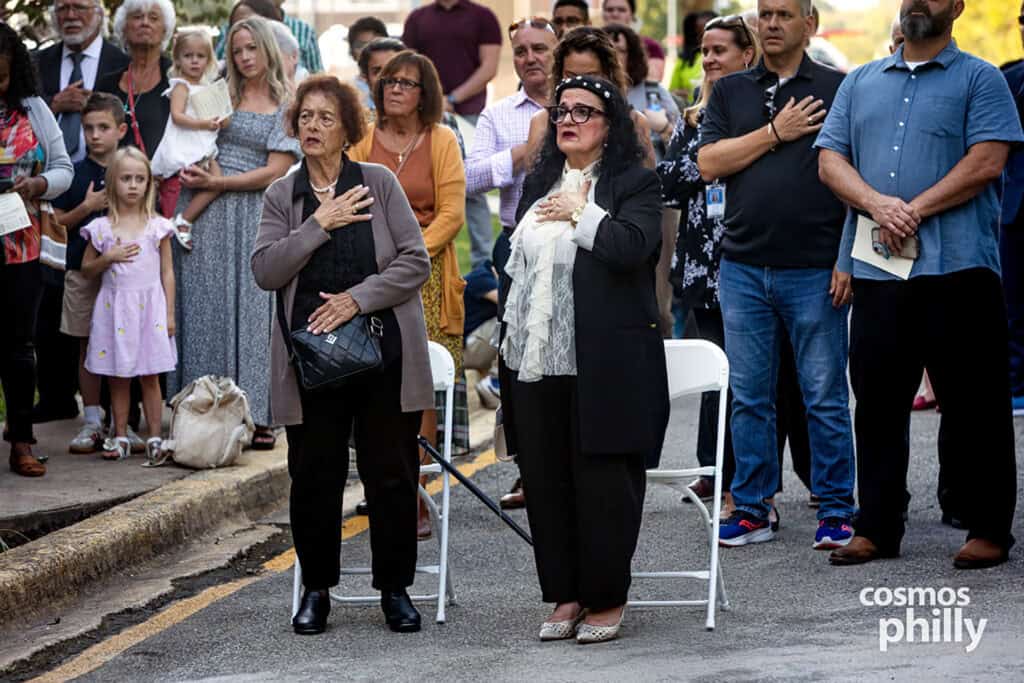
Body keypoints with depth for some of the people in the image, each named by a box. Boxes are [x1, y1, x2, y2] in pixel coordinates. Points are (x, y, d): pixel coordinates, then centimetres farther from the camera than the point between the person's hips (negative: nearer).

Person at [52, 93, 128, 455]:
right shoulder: (74, 174, 5)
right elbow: (59, 222, 4)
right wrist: (87, 207, -9)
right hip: (83, 271, 1)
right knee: (88, 346, 5)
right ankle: (92, 422, 11)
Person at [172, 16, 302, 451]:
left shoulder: (285, 106, 3)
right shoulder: (220, 96, 12)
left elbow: (274, 172, -4)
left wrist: (218, 183, -10)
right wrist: (208, 179, 1)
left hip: (254, 219, -2)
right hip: (206, 217, 2)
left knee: (252, 308, -4)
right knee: (207, 308, -1)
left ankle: (257, 416, -2)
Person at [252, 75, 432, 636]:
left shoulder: (380, 184, 3)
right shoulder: (282, 196, 8)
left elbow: (415, 261, -2)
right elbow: (266, 270, -4)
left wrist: (357, 299, -12)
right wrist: (319, 225, -12)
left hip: (384, 354, -1)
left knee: (392, 475, 2)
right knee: (314, 478, 3)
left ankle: (395, 589, 15)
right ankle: (316, 589, 17)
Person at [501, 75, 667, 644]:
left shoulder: (635, 183, -1)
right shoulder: (540, 185, 18)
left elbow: (633, 246, -19)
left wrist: (581, 213, -9)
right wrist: (509, 332, 19)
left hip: (605, 363, -6)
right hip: (537, 361, 6)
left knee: (604, 481, -2)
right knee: (546, 480, 6)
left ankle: (607, 598, 8)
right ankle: (565, 595, 15)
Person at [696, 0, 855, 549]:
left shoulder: (838, 89, 2)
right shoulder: (730, 92, 13)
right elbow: (709, 164, 1)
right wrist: (775, 133, -7)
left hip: (814, 271, -3)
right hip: (742, 270, 3)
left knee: (825, 397, -1)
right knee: (749, 396, 7)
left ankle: (835, 511, 7)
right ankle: (751, 509, 14)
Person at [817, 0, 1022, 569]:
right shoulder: (861, 83, 18)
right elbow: (831, 159, 10)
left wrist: (913, 212, -12)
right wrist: (876, 204, -9)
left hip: (958, 266, -4)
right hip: (874, 267, 5)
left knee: (971, 405, -2)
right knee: (877, 402, 8)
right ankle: (878, 528, 16)